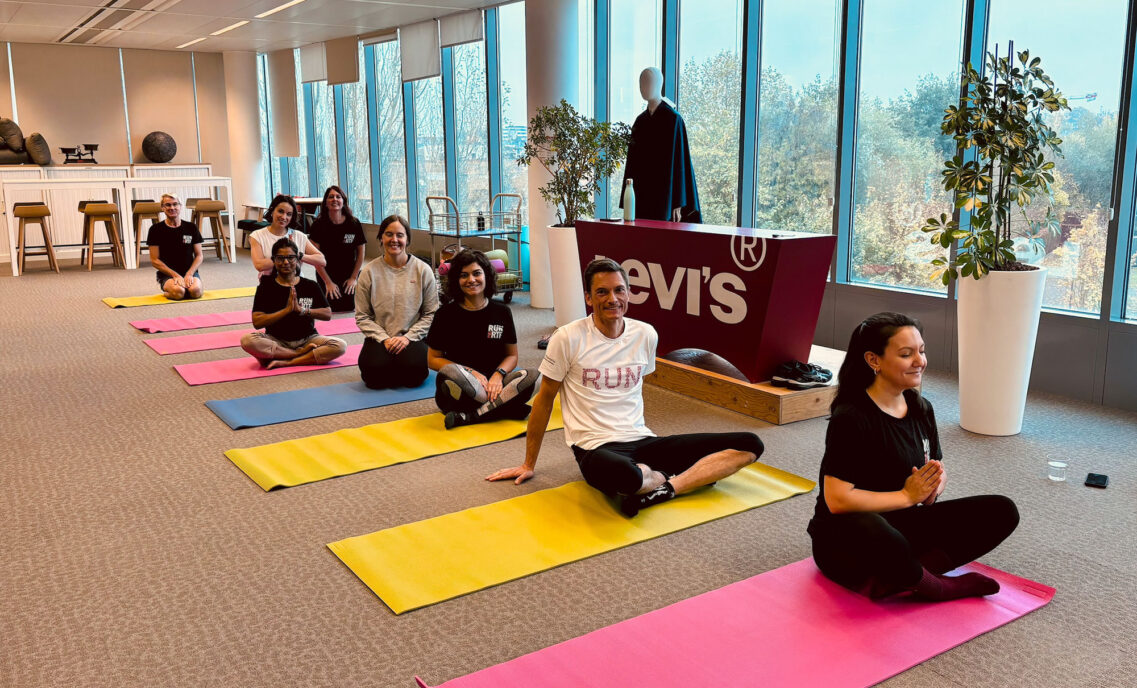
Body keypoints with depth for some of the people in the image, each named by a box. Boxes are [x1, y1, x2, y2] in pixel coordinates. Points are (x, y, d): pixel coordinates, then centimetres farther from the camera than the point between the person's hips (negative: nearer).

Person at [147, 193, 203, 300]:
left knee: (195, 291, -32)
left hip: (189, 272, 2)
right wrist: (175, 275, -14)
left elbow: (199, 256, 6)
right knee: (178, 291, -34)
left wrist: (189, 274, -11)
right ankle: (167, 292, 3)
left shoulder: (191, 228, 6)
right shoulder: (156, 229, 0)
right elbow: (154, 260, -2)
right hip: (167, 274, -1)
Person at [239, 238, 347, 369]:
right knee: (247, 340, -31)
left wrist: (301, 310, -13)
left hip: (307, 339, 1)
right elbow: (257, 322, -9)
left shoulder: (311, 286, 5)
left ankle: (285, 362, -25)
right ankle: (302, 353, -20)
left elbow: (328, 314, 1)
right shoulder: (266, 287, 0)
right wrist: (287, 310, -17)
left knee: (340, 346, -26)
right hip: (276, 341, -1)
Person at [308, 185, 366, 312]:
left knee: (349, 310, -4)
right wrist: (328, 282, -10)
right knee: (330, 312, -7)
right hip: (327, 277, -1)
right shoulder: (319, 225, -7)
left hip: (349, 279, 1)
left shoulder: (354, 224, -3)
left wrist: (353, 278, 1)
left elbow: (361, 253, 4)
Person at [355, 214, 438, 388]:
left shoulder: (423, 270, 1)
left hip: (412, 338, 0)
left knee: (414, 374, -29)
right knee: (376, 376, -27)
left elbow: (430, 314, 1)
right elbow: (362, 317, 2)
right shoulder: (369, 272, 2)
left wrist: (408, 337, -11)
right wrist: (384, 339, -12)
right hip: (379, 338, 0)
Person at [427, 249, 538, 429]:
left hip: (492, 384, 3)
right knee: (450, 373, -37)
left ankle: (469, 416, -28)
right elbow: (433, 360, 2)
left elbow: (512, 355, 12)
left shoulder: (502, 312, 8)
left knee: (533, 377, -26)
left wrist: (498, 374, -11)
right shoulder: (446, 314, 2)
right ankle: (508, 409, -25)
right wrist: (471, 373, -12)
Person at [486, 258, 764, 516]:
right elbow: (545, 399, 4)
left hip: (642, 440, 5)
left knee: (749, 445, -8)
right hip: (595, 448, -5)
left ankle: (663, 489, -18)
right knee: (623, 475, -44)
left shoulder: (646, 334, 7)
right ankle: (666, 477, -9)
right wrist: (528, 465, 8)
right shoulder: (569, 338, -5)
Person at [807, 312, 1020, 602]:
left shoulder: (921, 409, 5)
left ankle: (886, 581, -19)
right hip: (844, 542, -8)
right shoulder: (851, 417, -17)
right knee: (872, 531, -44)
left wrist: (932, 488, -7)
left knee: (1002, 511, -5)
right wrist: (907, 495, -16)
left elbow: (938, 471, 17)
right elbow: (838, 500, -23)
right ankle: (938, 587, -13)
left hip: (901, 526, 9)